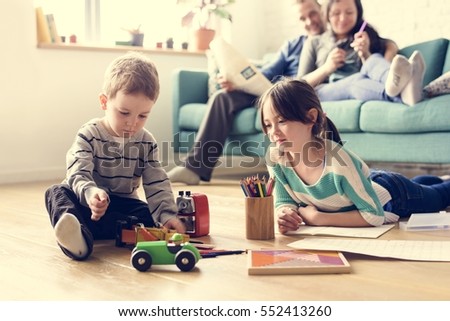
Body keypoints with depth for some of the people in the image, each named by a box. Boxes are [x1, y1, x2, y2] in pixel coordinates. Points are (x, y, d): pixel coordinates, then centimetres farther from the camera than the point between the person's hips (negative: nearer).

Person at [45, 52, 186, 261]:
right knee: (56, 192, -27)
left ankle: (79, 229, -39)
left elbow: (157, 184, -5)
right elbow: (78, 175, -23)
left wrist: (167, 214, -23)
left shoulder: (146, 142, -1)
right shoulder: (89, 135, -11)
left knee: (148, 216, -24)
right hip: (86, 202, -2)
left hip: (122, 205, 2)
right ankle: (74, 236, -61)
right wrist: (90, 193, -47)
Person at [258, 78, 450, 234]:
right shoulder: (276, 156, -30)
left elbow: (375, 215, -40)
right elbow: (283, 201, -18)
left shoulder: (338, 159, -46)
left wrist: (318, 218, -41)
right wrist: (285, 213, -41)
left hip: (392, 194, -6)